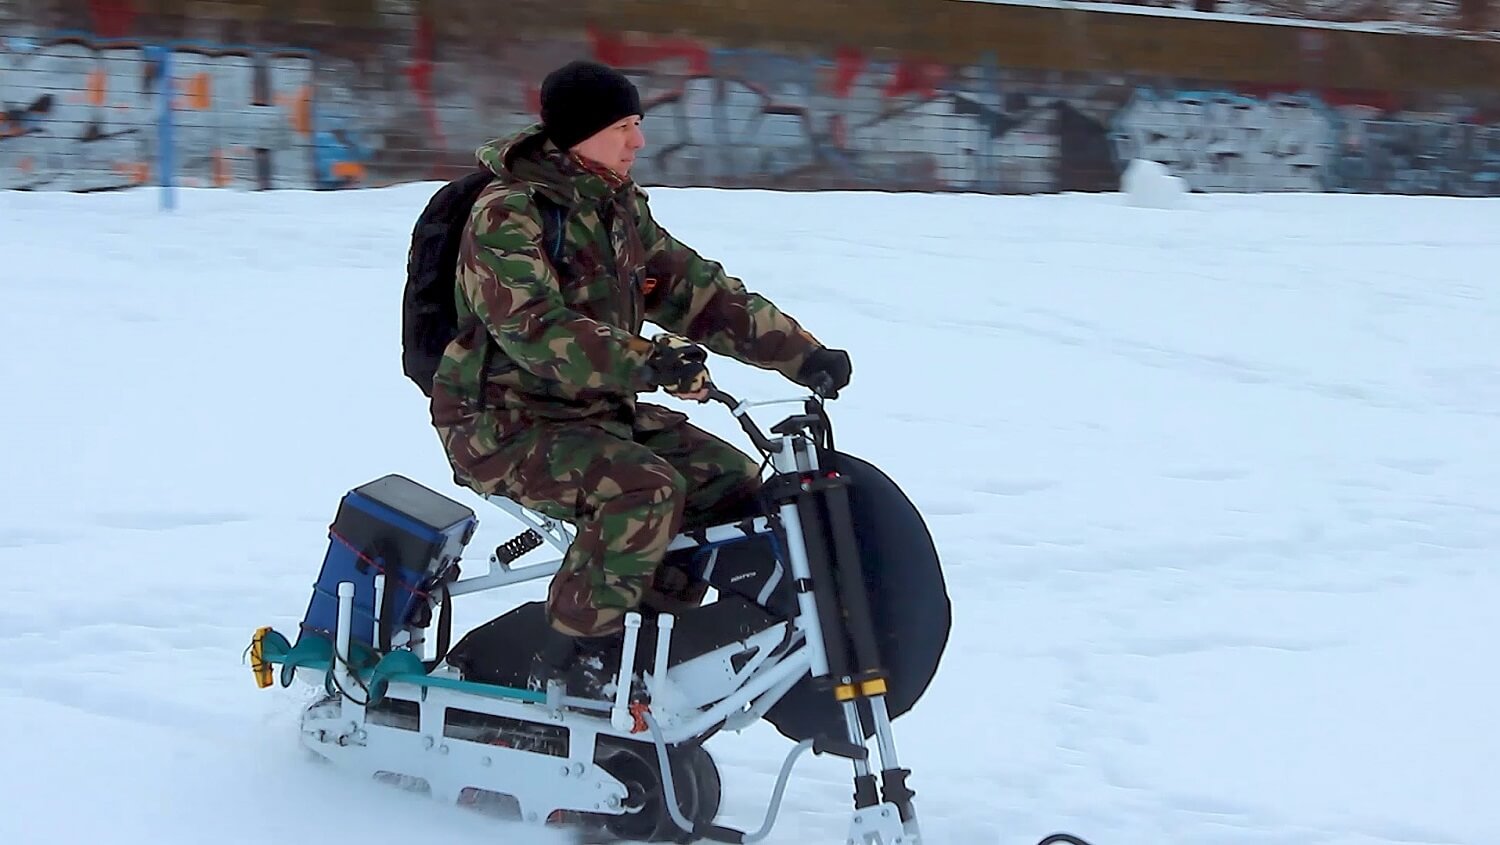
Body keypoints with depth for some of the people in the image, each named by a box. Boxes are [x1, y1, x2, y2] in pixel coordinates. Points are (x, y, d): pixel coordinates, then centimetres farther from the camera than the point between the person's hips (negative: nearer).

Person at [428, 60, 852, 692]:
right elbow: (537, 330, -31)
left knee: (733, 483, 0)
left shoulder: (619, 208, 10)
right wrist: (645, 363, -42)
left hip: (600, 409, 9)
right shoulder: (507, 217, -17)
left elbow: (696, 290, 10)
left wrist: (804, 354, 1)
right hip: (506, 425, -9)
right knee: (645, 489, -31)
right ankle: (571, 658, -20)